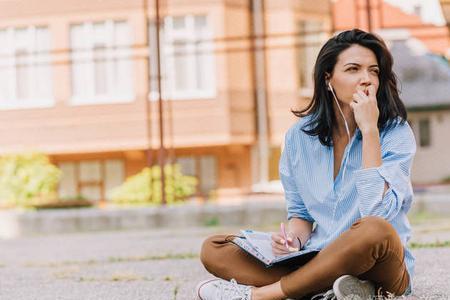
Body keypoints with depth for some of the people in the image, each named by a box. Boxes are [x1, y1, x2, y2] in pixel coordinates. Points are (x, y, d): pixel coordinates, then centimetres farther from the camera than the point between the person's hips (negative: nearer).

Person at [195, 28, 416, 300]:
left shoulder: (395, 133, -9)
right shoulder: (300, 136, 2)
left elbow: (377, 212, -23)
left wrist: (369, 129, -21)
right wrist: (294, 240, -11)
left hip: (381, 266, -4)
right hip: (318, 263, 4)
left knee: (374, 230, -38)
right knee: (213, 249, -11)